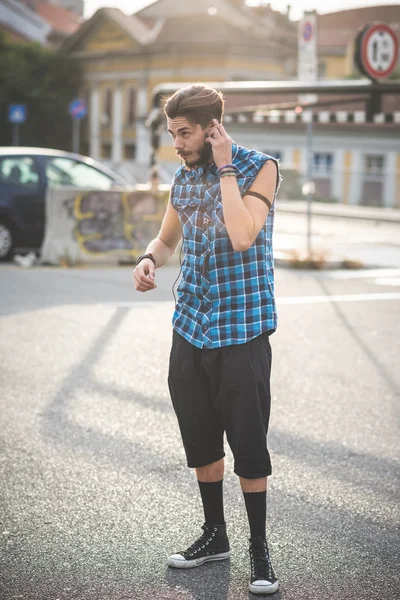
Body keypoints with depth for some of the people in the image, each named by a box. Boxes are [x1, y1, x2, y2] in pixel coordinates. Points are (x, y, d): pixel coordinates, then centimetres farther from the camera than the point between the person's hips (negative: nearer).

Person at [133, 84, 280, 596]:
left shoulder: (260, 168, -9)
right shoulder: (183, 178, 8)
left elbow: (243, 236, -24)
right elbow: (167, 238, 22)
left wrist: (225, 168, -18)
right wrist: (148, 260, -1)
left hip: (241, 330, -6)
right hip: (190, 327, 6)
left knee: (248, 443, 0)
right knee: (200, 439, 13)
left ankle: (259, 548, 14)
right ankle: (214, 534, 29)